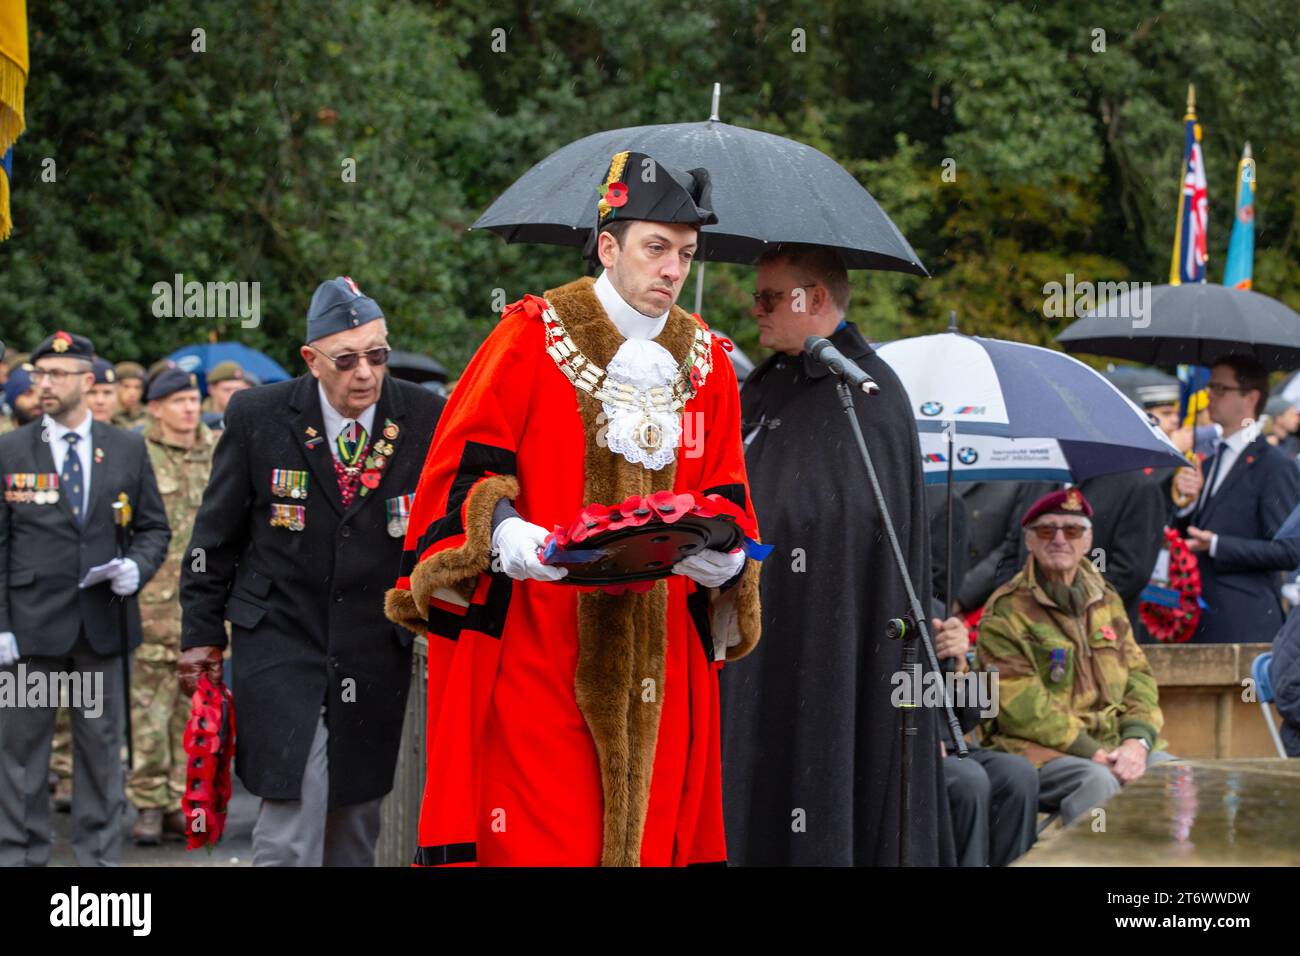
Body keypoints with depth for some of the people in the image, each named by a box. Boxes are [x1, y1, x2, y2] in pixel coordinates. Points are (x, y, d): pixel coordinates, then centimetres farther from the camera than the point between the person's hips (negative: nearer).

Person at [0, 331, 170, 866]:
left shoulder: (127, 450, 7)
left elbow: (154, 527, 13)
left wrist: (137, 567, -9)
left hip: (102, 621, 1)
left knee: (101, 745, 8)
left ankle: (100, 856, 16)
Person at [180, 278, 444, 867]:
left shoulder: (426, 420, -4)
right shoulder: (258, 416, -5)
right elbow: (216, 534, 4)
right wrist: (202, 633, 5)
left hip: (376, 656, 2)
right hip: (280, 642, -2)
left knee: (355, 822, 9)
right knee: (293, 815, -13)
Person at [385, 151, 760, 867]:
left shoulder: (707, 365, 13)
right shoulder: (531, 338, -1)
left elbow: (725, 495, 16)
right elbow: (461, 471, -2)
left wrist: (725, 557, -6)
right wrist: (504, 535, -21)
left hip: (657, 665, 5)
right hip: (534, 647, -4)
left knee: (648, 832, 3)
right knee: (539, 840, -9)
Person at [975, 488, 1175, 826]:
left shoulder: (1107, 601, 19)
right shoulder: (1005, 611, -2)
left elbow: (1139, 677, 14)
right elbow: (1023, 708, -12)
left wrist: (1136, 741, -7)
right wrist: (1094, 755, -18)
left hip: (1117, 744, 6)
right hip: (1039, 749, -6)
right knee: (1099, 783, -35)